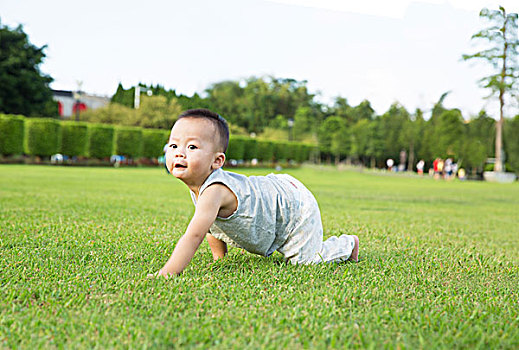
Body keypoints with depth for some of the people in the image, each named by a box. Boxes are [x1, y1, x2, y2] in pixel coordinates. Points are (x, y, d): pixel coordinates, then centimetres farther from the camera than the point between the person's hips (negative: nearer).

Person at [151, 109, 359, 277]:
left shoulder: (214, 192, -40)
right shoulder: (199, 184, -10)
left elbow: (193, 236, -47)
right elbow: (212, 227, 6)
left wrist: (167, 272, -49)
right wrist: (219, 257, 5)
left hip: (296, 209, -8)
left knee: (304, 259, 1)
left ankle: (348, 244, 27)